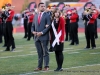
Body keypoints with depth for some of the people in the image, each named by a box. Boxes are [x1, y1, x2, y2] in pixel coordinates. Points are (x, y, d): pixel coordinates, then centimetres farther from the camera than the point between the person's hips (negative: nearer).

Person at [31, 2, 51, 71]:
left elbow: (48, 26, -9)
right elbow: (33, 26, 18)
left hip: (44, 37, -5)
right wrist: (33, 31, -3)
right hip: (37, 37, 5)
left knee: (45, 52, -2)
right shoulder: (35, 16, 14)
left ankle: (46, 66, 1)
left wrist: (42, 32, -17)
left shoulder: (47, 15, -1)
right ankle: (40, 67, 12)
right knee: (39, 53, 9)